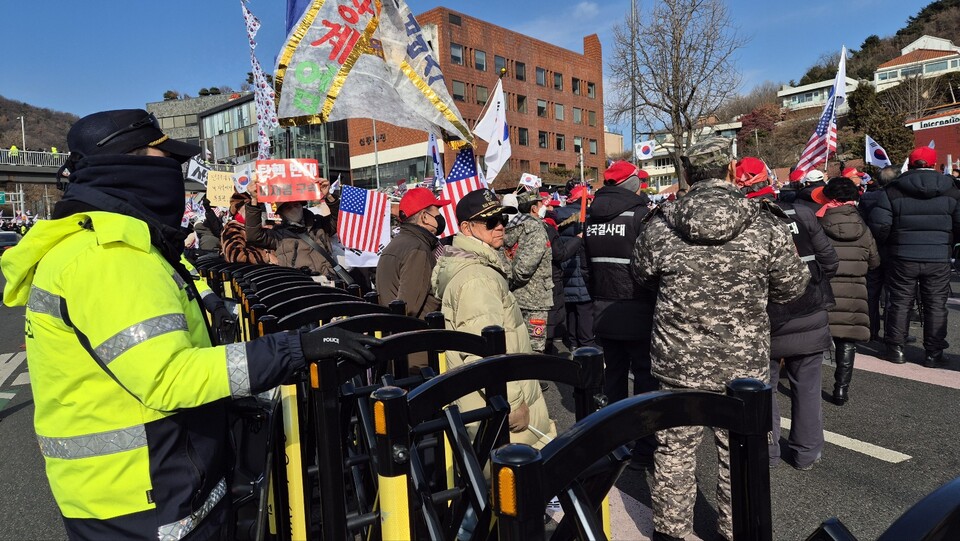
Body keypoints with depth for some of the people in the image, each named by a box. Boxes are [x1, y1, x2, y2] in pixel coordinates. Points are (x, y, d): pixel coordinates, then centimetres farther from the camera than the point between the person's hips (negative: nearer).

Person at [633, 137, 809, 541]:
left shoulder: (659, 226, -10)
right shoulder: (765, 226, -10)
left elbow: (643, 276, 7)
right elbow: (793, 286, 1)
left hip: (678, 362, 0)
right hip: (744, 363, 0)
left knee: (674, 450, 15)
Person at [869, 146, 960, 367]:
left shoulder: (893, 191, -6)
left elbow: (880, 224, -11)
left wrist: (887, 245, 6)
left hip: (903, 257, -1)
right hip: (939, 258, 1)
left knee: (900, 303, 9)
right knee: (936, 305, 9)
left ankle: (895, 349, 14)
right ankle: (933, 353, 14)